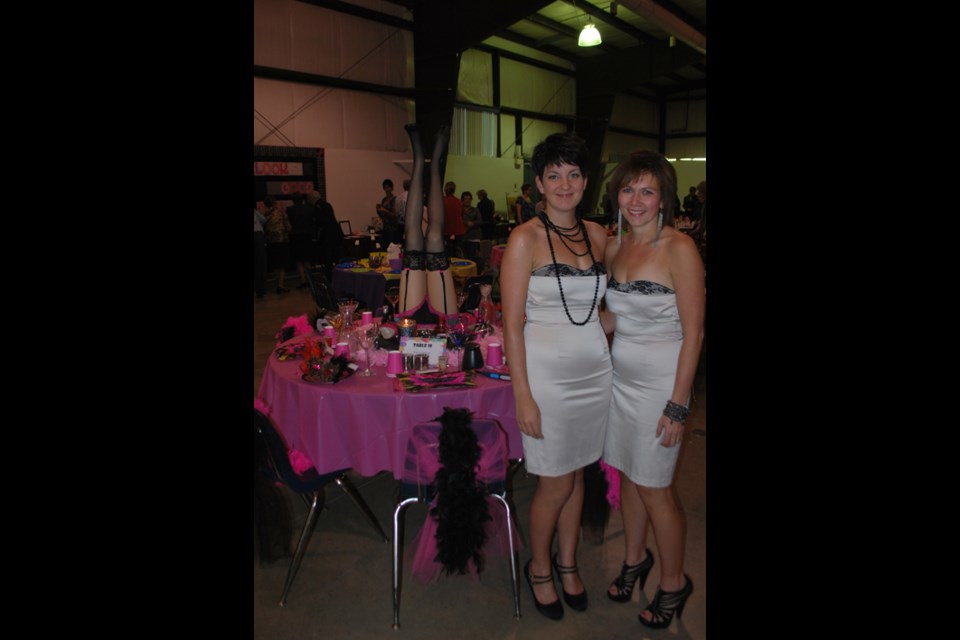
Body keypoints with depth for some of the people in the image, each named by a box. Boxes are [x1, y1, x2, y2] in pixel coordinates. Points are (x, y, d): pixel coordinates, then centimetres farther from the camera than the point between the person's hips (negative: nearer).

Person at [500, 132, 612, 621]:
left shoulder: (598, 235, 5)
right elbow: (512, 324, -13)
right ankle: (539, 567, 32)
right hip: (547, 372, -5)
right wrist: (522, 396, -15)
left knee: (578, 473, 17)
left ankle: (567, 562, 39)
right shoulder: (525, 239, -10)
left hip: (595, 370, 5)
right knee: (556, 483, 5)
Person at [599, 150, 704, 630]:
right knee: (628, 474, 17)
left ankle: (673, 582, 28)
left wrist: (677, 405, -16)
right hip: (621, 374, 6)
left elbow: (693, 333, -15)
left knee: (654, 487, 5)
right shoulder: (614, 246, 5)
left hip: (660, 382, -6)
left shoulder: (679, 248, -15)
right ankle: (634, 558, 40)